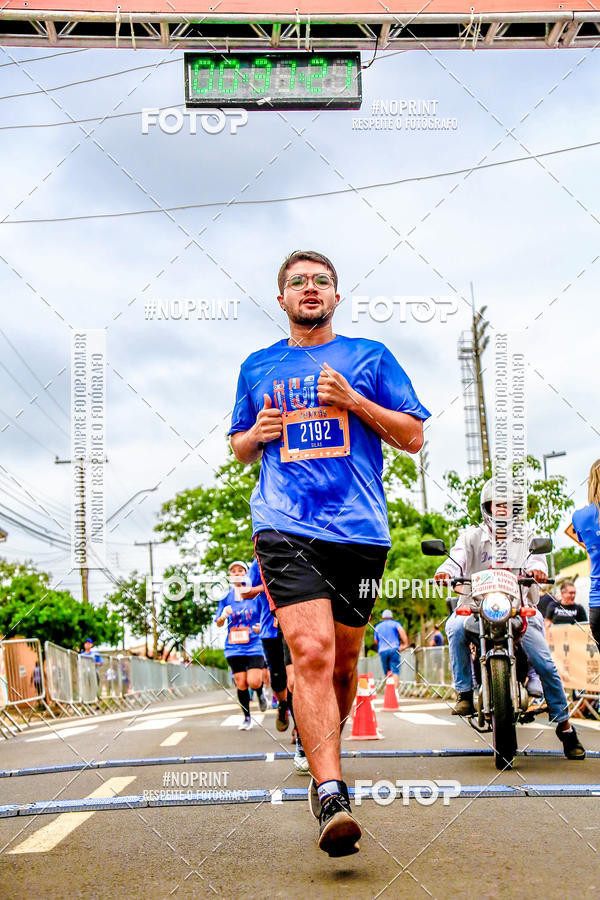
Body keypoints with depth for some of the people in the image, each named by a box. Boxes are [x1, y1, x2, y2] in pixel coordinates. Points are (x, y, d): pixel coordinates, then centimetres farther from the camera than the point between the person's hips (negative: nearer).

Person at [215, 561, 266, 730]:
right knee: (241, 683, 1)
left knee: (254, 681, -15)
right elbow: (219, 623, 11)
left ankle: (260, 694, 21)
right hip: (234, 647, 2)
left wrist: (262, 626, -14)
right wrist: (224, 615, -11)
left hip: (254, 645, -2)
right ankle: (247, 718, 17)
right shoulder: (226, 598, 6)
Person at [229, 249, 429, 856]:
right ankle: (331, 795, -24)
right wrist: (256, 434, 4)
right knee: (311, 650, -19)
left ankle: (324, 744, 36)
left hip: (359, 528, 1)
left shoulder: (370, 357, 13)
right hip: (285, 526, -1)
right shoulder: (258, 368, 18)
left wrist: (354, 401, -4)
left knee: (343, 658, 10)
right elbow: (239, 448, 28)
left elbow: (413, 437, 10)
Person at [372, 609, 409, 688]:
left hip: (382, 651, 3)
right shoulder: (395, 623, 12)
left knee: (387, 673, 8)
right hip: (394, 649, -3)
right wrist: (405, 644, -14)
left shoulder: (377, 627, 23)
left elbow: (376, 641, 23)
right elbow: (401, 630, -9)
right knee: (395, 672, -11)